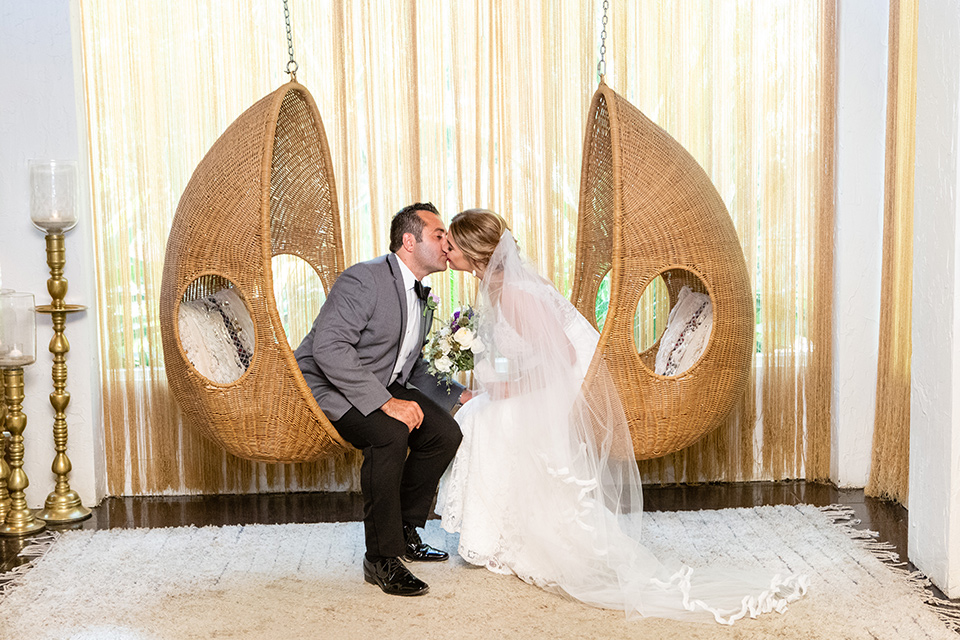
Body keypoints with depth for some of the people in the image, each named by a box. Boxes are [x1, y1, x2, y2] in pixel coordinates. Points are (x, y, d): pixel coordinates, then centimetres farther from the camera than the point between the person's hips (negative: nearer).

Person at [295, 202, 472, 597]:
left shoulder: (423, 299, 9)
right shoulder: (364, 280, -21)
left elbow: (412, 368, 15)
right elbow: (329, 348, -31)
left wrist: (459, 394, 1)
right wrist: (386, 402, -35)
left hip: (380, 388, 9)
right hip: (325, 387, -9)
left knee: (445, 433, -6)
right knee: (390, 434, -32)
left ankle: (404, 531, 12)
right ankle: (381, 558, -20)